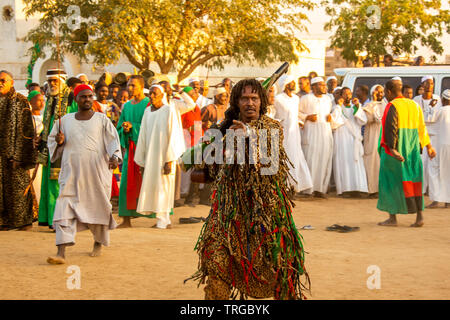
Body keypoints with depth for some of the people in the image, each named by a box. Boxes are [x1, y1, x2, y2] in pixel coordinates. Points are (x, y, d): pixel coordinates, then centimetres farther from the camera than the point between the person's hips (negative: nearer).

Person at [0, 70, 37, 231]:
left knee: (18, 186, 0)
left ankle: (24, 220, 9)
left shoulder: (21, 101, -5)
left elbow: (26, 130, -9)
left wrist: (18, 156, -15)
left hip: (15, 151, -5)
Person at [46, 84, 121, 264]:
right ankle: (61, 253, -16)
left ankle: (98, 243, 34)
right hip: (72, 173, 1)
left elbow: (113, 140, -3)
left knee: (98, 208, 8)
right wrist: (59, 141, -4)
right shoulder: (66, 120, 10)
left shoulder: (101, 119, 4)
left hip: (96, 173, -1)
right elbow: (52, 139, 19)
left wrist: (114, 157, -22)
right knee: (64, 210, -11)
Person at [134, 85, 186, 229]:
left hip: (164, 155, -6)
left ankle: (163, 221, 0)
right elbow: (143, 136, 11)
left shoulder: (169, 111, -8)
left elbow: (173, 136, -12)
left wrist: (169, 160, -18)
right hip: (150, 156, 6)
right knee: (151, 187, 7)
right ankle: (165, 220, 15)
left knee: (162, 187, -5)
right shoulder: (147, 112, 10)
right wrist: (141, 161, 9)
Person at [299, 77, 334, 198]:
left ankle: (320, 188, 6)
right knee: (310, 159, -7)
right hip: (311, 132, -5)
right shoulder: (306, 98, -3)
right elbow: (297, 112, 0)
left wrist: (330, 116, 7)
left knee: (324, 160, 1)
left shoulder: (327, 99, 15)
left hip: (325, 132, 5)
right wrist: (307, 117, -13)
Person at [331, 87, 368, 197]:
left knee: (356, 163, -3)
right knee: (344, 162, -8)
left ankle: (356, 189, -3)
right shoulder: (338, 108, 4)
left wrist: (357, 107, -9)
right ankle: (344, 189, -9)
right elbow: (334, 123, -12)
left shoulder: (356, 107, 15)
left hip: (354, 140, 3)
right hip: (342, 139, -3)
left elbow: (363, 121, -2)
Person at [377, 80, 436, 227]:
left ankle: (392, 218, 5)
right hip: (412, 149, 6)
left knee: (391, 181, 3)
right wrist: (428, 146, 26)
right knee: (414, 181, 9)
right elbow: (421, 127, 18)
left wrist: (391, 149, -30)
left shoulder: (392, 106, -12)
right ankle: (419, 216, 2)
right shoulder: (414, 105, 10)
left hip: (395, 149, -6)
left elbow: (390, 128, -23)